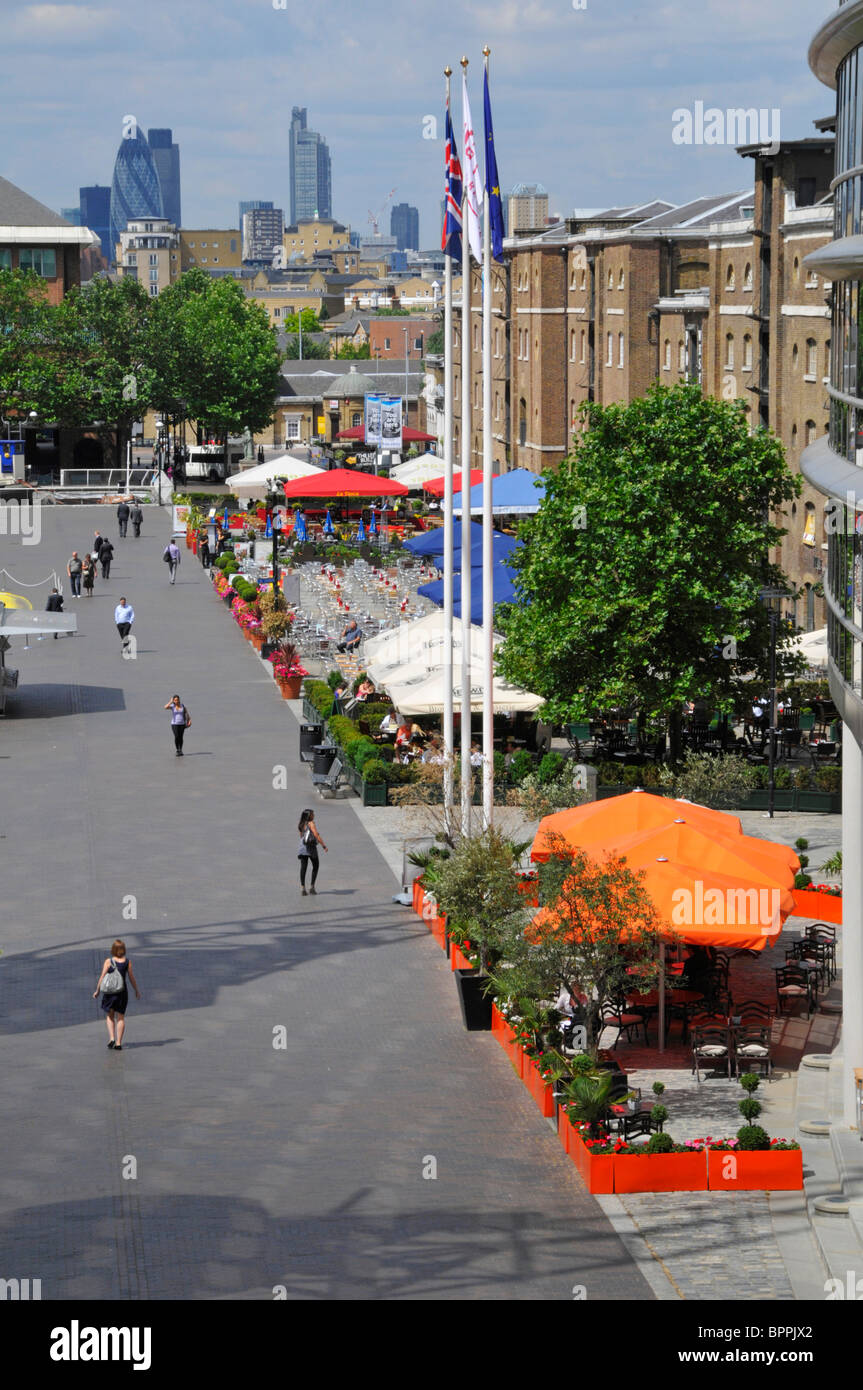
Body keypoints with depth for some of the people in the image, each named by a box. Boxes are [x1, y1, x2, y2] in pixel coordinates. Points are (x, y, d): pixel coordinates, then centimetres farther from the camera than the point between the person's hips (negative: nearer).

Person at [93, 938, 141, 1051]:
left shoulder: (108, 961, -6)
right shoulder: (127, 961, -3)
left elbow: (102, 977, -6)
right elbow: (132, 977, 1)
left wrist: (97, 991, 4)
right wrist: (137, 990, 14)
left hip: (110, 991, -1)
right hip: (122, 991, 1)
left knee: (109, 1016, 16)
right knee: (121, 1017, 8)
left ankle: (111, 1037, -1)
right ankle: (118, 1043, 5)